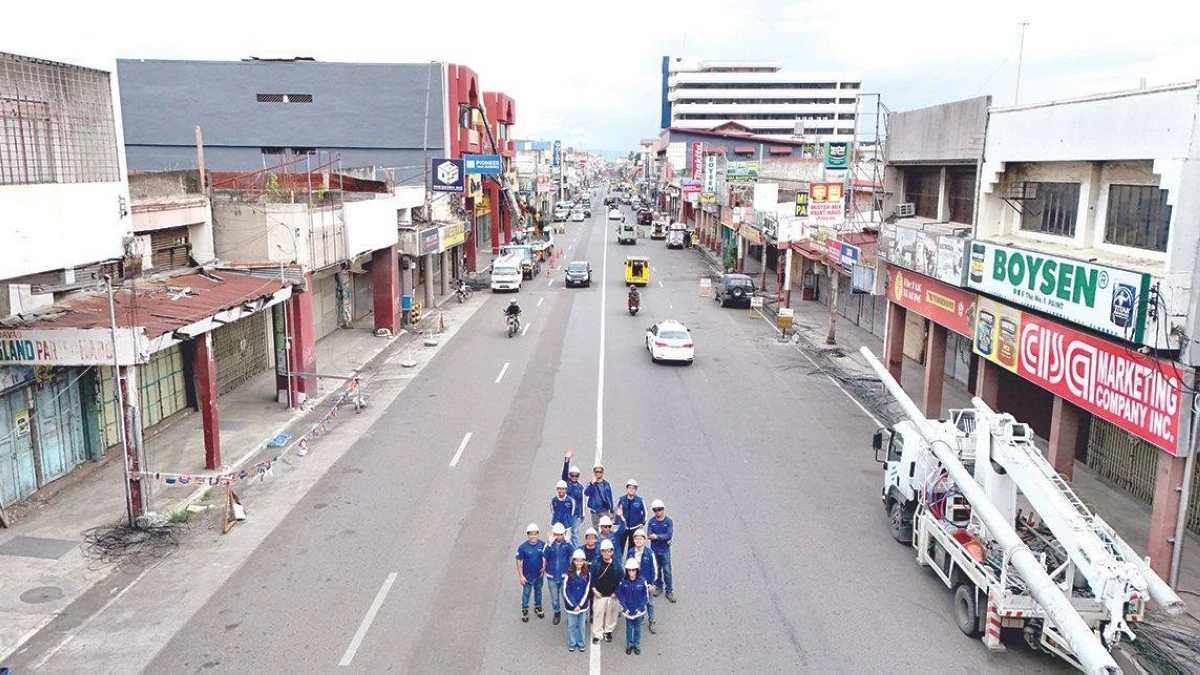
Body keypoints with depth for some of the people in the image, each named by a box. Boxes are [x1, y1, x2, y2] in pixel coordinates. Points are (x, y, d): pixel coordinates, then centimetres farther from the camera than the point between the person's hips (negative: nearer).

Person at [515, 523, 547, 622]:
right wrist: (521, 575, -13)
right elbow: (519, 561, -14)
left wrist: (544, 568, -7)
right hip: (527, 575, -2)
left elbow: (545, 557, 0)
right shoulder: (523, 547, -22)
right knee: (526, 593, 15)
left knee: (538, 591, 23)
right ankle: (524, 610, 35)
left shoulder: (542, 544, -17)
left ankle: (538, 607, 45)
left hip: (539, 574, 2)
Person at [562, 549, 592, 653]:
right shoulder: (569, 574, -10)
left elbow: (587, 591, -6)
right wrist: (574, 605, -14)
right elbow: (566, 591, -10)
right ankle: (572, 643, 29)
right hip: (571, 605, -1)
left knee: (581, 625, 13)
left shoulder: (587, 573, -7)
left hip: (583, 605, 1)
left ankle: (581, 643, 30)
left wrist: (579, 605, -12)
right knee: (571, 625, 11)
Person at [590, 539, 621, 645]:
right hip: (599, 594, -1)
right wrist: (594, 590, -8)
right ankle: (597, 634, 14)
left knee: (611, 613, 11)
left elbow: (620, 579, 2)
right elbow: (591, 578, -1)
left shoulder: (616, 564, -5)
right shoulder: (596, 564, -8)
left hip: (612, 595, 1)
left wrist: (616, 591, -4)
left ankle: (608, 631, 31)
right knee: (598, 613, 1)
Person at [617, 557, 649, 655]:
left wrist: (640, 607, -13)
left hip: (639, 610, -1)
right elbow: (620, 595, -7)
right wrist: (624, 607, -13)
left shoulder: (642, 581, -15)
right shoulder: (623, 581, -13)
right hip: (628, 609, 1)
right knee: (629, 627, 16)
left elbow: (646, 595, -8)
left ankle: (637, 645, 31)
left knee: (637, 628, 15)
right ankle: (629, 644, 33)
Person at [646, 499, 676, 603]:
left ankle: (669, 591, 10)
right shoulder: (651, 521, -3)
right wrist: (662, 537, -21)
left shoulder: (668, 521, -9)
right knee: (656, 569, 15)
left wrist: (656, 536, -19)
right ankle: (659, 587, 32)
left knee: (667, 571, 0)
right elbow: (649, 535, -10)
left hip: (665, 550, -2)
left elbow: (669, 536, -18)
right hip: (654, 550, 2)